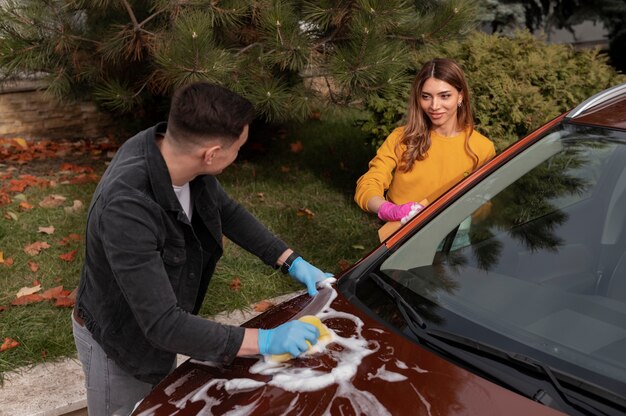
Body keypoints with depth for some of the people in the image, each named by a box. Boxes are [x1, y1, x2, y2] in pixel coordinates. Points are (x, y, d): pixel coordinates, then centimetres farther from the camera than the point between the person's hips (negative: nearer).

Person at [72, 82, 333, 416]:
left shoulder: (172, 148, -21)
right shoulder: (125, 207, -42)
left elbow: (226, 211, 0)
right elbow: (163, 324, -37)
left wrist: (292, 262, -4)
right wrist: (264, 341, -33)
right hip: (118, 343, -6)